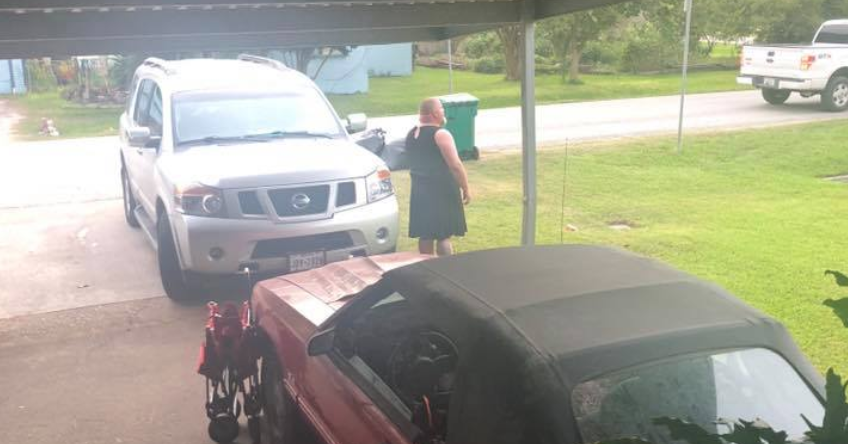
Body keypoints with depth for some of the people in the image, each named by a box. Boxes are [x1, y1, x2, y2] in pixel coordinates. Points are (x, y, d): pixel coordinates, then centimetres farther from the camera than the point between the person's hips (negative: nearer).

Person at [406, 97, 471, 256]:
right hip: (441, 192, -7)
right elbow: (455, 165, -19)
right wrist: (466, 189, -11)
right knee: (444, 235, -3)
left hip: (419, 191, 7)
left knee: (425, 235, 11)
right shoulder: (440, 134, -16)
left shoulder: (411, 134, 8)